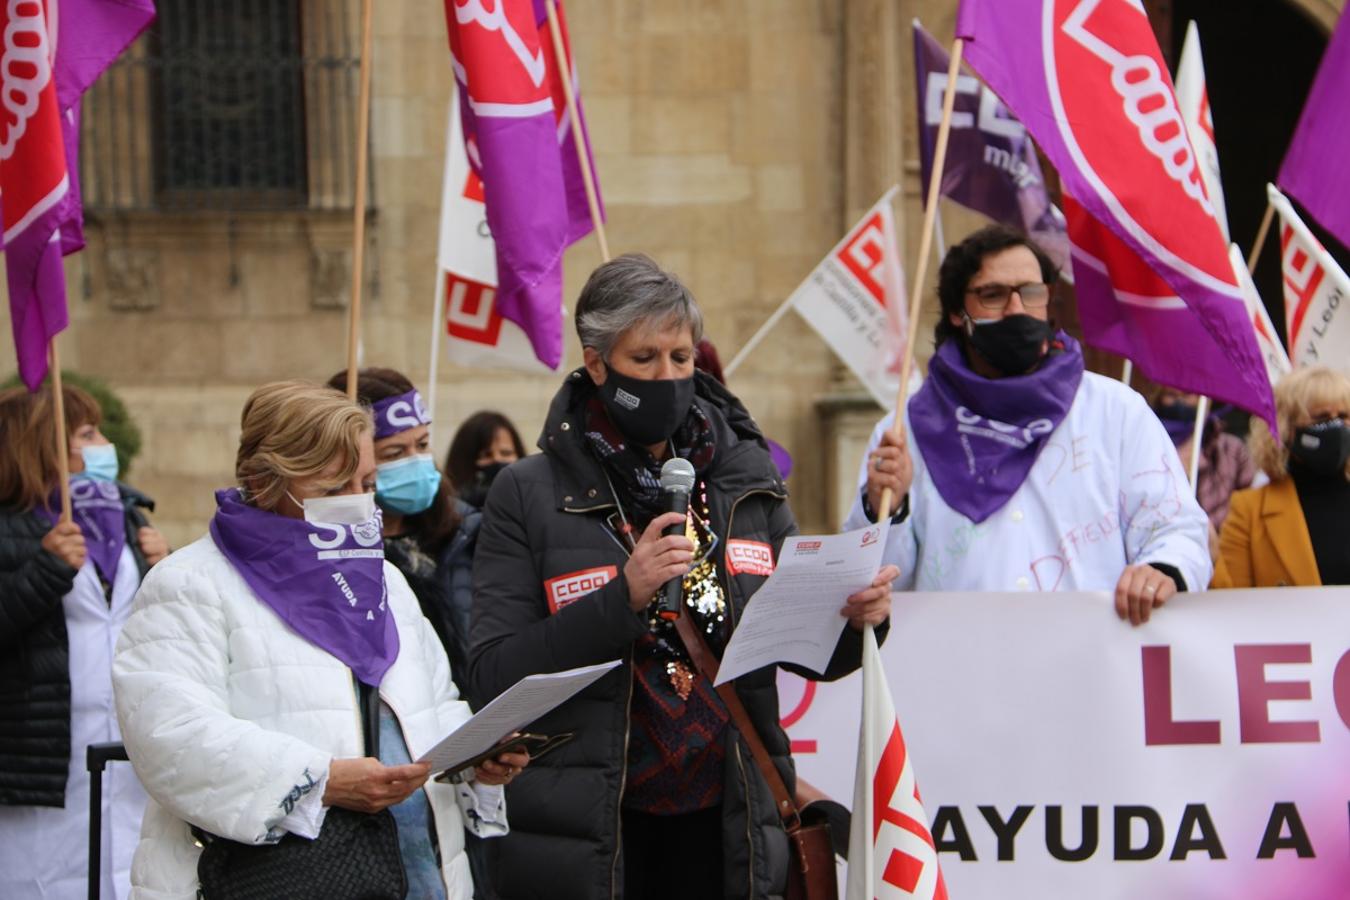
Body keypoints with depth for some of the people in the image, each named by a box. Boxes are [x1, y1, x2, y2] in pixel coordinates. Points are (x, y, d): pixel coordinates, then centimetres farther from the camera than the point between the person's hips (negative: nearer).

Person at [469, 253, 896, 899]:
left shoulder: (746, 479, 8)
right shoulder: (530, 495, -3)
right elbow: (492, 676, -10)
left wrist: (854, 620, -9)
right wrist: (621, 597, -20)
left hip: (724, 825, 3)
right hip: (589, 839, -3)